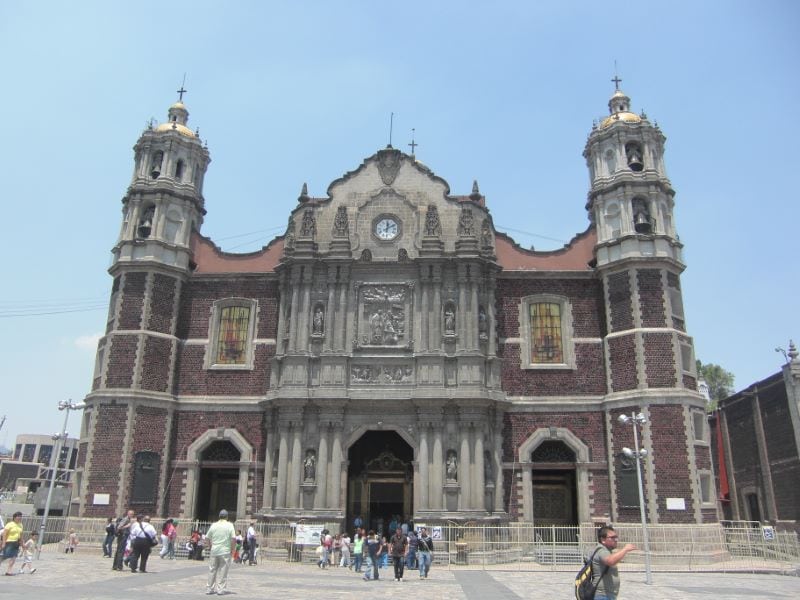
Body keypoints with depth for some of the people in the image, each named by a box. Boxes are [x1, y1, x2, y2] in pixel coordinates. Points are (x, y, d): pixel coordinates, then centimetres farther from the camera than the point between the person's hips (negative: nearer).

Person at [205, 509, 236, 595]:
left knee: (212, 570, 12)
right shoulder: (229, 525, -6)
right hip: (225, 552, -3)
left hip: (214, 551, 3)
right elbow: (233, 538, -13)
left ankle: (209, 588, 16)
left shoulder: (214, 525, 5)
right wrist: (233, 549, -2)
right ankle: (220, 589, 3)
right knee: (223, 570, 3)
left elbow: (207, 538, 9)